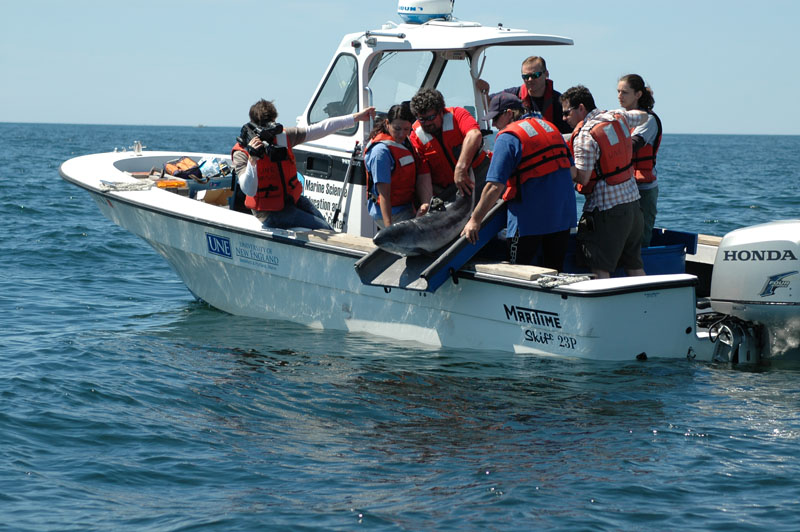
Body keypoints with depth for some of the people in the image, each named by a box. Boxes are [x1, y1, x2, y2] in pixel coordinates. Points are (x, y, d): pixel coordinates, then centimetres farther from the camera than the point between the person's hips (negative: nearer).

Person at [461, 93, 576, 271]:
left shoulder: (508, 138, -10)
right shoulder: (550, 127, 12)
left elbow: (495, 186, -17)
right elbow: (572, 169, 18)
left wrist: (475, 220, -12)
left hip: (530, 218, -7)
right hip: (564, 215, 7)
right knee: (555, 271, 13)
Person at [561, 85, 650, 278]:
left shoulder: (584, 136, -17)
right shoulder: (618, 117, 5)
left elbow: (582, 178, -17)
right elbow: (643, 116, 26)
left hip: (605, 209, -8)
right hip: (632, 202, 8)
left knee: (600, 269, -6)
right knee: (635, 267, 13)